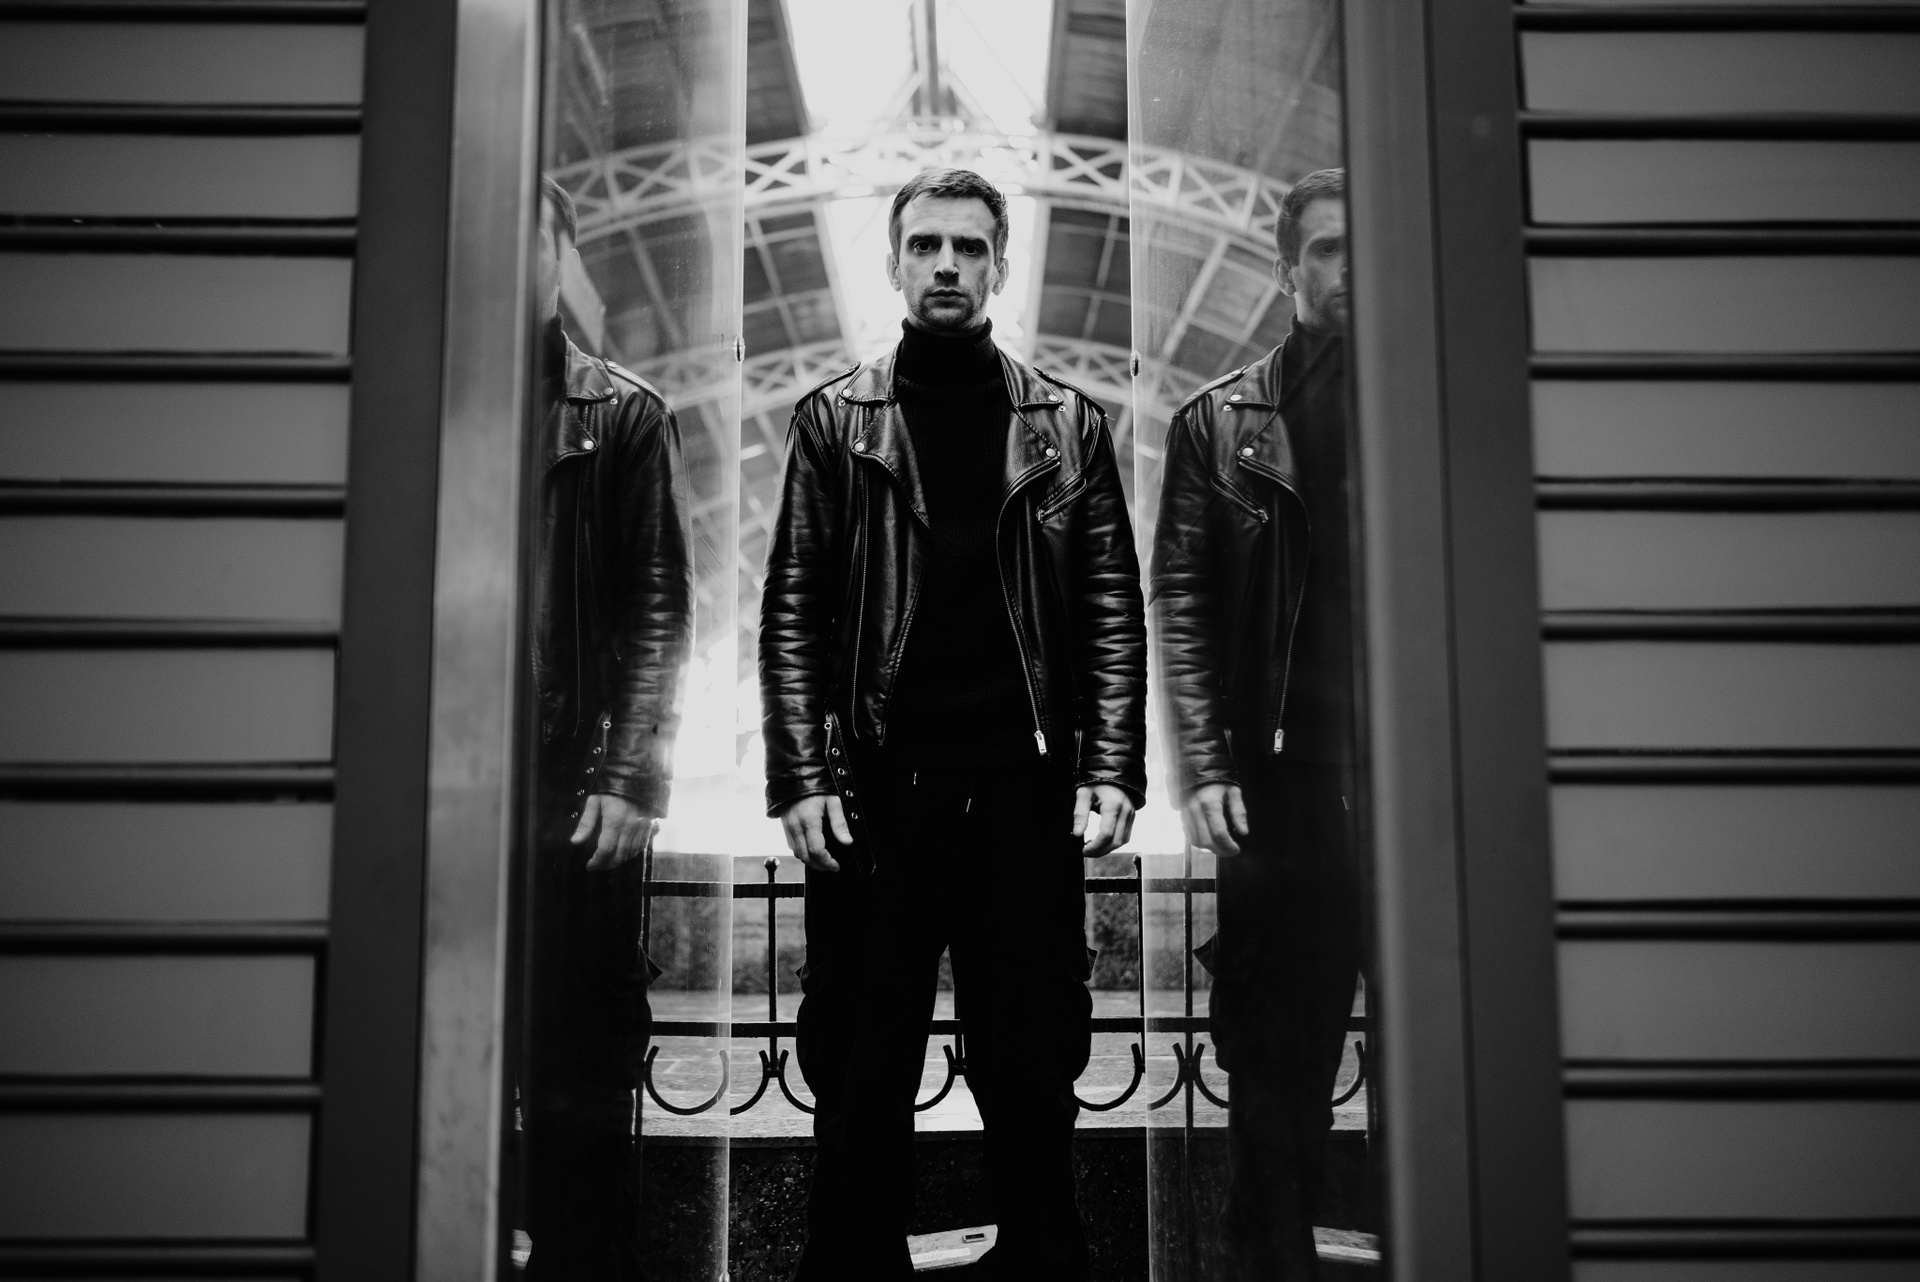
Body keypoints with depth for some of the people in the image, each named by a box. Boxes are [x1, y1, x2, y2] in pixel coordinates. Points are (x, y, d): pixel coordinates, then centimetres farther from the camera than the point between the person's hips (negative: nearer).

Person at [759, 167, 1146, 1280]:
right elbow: (793, 612, 4)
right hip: (876, 787, 0)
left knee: (1034, 1071, 7)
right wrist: (803, 780, -6)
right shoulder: (834, 419, 8)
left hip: (1026, 787, 1)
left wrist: (1112, 773, -4)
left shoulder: (1071, 424, 9)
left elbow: (1114, 614, 6)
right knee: (861, 1077, 6)